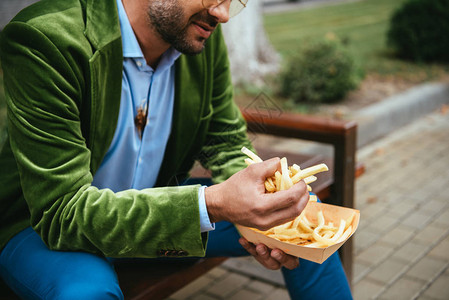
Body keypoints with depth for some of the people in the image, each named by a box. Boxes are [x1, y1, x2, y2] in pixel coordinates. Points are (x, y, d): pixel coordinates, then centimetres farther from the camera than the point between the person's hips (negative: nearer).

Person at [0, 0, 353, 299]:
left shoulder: (206, 38, -10)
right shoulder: (43, 40, -29)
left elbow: (227, 144, 1)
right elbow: (62, 211, -31)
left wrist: (253, 207, -22)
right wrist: (211, 204, -42)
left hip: (154, 202, 5)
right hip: (43, 225, -4)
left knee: (306, 215, -2)